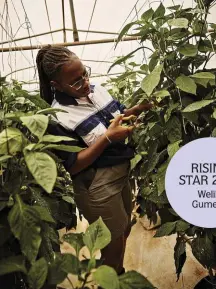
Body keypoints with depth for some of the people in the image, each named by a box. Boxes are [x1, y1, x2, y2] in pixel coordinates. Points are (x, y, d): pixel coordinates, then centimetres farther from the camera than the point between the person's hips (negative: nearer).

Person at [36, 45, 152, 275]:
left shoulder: (96, 90, -2)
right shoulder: (58, 117, -22)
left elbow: (119, 114, 13)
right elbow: (72, 166, -20)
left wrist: (141, 107, -7)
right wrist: (107, 138, -28)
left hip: (121, 173, 8)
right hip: (98, 187, -7)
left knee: (124, 231, 27)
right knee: (113, 244, 12)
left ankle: (119, 274, 55)